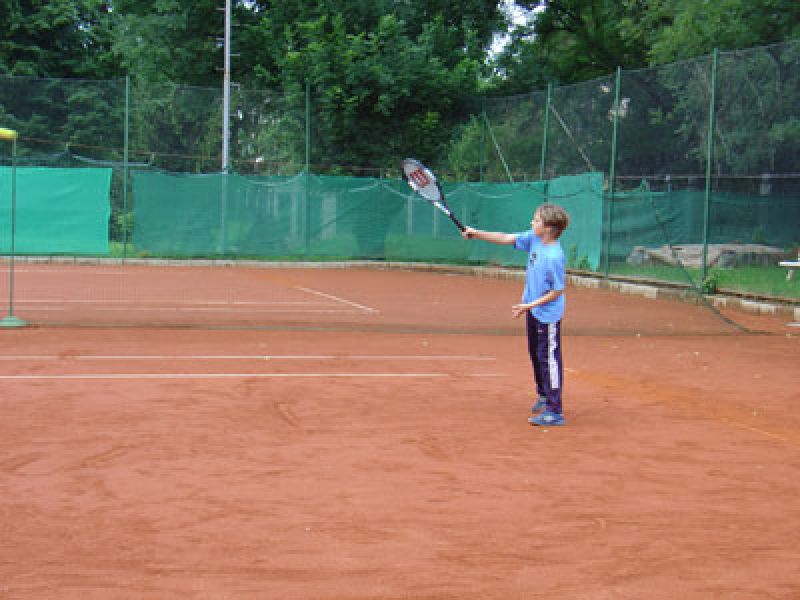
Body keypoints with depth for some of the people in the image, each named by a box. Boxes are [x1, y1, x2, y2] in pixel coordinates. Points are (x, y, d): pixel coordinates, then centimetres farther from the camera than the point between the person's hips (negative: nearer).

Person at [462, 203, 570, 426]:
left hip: (548, 314, -10)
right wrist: (476, 234, 1)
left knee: (549, 359, -8)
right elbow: (505, 238, 6)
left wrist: (530, 305, -23)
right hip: (533, 310, 10)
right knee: (535, 355, 22)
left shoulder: (554, 257, -27)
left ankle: (554, 411, -5)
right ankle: (544, 396, 41)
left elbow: (558, 291, -22)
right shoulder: (533, 239, -3)